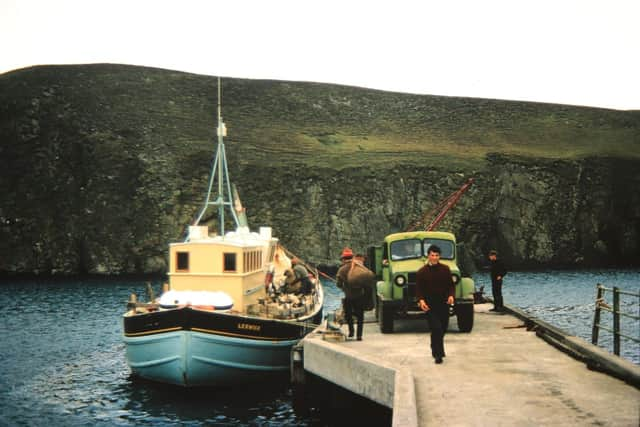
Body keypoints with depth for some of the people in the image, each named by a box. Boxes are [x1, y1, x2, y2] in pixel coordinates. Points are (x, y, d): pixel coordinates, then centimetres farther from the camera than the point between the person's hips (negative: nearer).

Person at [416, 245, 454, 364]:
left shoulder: (445, 269, 6)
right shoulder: (421, 272, -1)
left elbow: (450, 285, 9)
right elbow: (419, 289, -2)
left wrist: (451, 295, -10)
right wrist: (421, 300, -19)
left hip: (444, 304, 3)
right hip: (430, 305, -3)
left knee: (443, 329, 12)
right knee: (436, 328, -14)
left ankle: (436, 350, 36)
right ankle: (438, 354, -9)